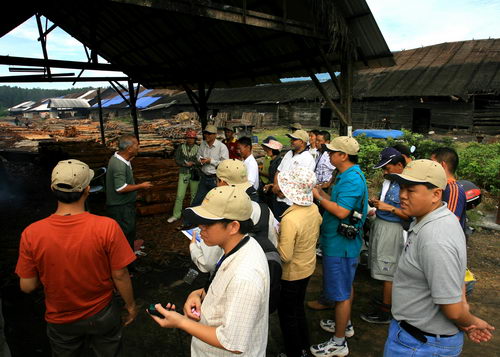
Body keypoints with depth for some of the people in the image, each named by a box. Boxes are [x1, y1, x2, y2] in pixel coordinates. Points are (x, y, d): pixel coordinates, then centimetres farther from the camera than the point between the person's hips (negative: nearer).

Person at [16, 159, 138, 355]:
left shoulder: (31, 234, -22)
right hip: (102, 315, -1)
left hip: (60, 321, 2)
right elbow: (120, 276, -18)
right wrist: (130, 305, 0)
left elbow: (27, 286, -11)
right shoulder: (107, 227, -28)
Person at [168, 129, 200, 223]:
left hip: (195, 174, 0)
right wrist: (185, 164, -15)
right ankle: (176, 215, 11)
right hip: (183, 174, 0)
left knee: (194, 195, 8)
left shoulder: (198, 148, -2)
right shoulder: (181, 147, 2)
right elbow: (177, 160, -1)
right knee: (179, 195, 0)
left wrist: (192, 163, -18)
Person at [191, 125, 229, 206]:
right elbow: (198, 156, 18)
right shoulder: (203, 144, 4)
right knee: (197, 201, 12)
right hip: (204, 177, 6)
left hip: (216, 178, -5)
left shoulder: (222, 147, -14)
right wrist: (200, 160, -5)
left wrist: (211, 161, -19)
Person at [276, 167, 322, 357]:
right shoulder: (314, 209, -10)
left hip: (291, 273, -8)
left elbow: (285, 256, -30)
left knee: (287, 314, 15)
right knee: (298, 308, 26)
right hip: (307, 268, 8)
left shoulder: (290, 219, -34)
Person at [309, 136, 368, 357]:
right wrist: (320, 194, 3)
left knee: (341, 293, 2)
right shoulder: (349, 175, 9)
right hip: (342, 242, 11)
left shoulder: (352, 179, -23)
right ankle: (345, 324, 44)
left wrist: (319, 197, -20)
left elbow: (341, 211, -30)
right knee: (345, 287, 25)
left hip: (340, 245, -11)